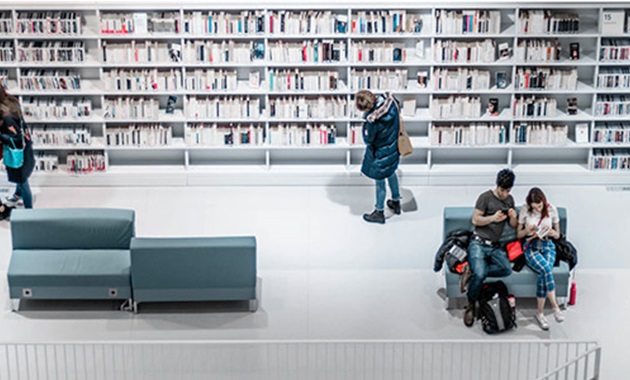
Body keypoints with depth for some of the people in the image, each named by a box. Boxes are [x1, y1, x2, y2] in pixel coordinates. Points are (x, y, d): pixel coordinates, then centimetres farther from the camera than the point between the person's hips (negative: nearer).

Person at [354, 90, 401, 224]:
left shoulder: (374, 120, -39)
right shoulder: (390, 101, -18)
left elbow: (368, 139, -23)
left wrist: (367, 118, -16)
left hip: (380, 154, -8)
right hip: (393, 148, 8)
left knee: (380, 182, 14)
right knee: (391, 173, 31)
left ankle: (379, 213, 34)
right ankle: (396, 202, 51)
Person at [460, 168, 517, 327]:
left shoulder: (509, 200, 15)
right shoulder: (485, 197, -3)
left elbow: (513, 226, 17)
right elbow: (475, 220, -5)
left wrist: (513, 217, -5)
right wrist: (493, 218, -20)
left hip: (495, 246, 5)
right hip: (478, 243, -5)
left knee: (506, 269, -27)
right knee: (480, 274, -30)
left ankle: (472, 270, -13)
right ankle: (471, 306, -7)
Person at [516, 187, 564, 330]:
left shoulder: (551, 209, 2)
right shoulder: (525, 210, -2)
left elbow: (557, 235, 11)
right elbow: (518, 235, 6)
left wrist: (551, 232, -13)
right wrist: (527, 230, -16)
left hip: (547, 245, 1)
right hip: (531, 246, -1)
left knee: (544, 273, -29)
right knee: (546, 269, -33)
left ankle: (540, 313, -24)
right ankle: (555, 307, -30)